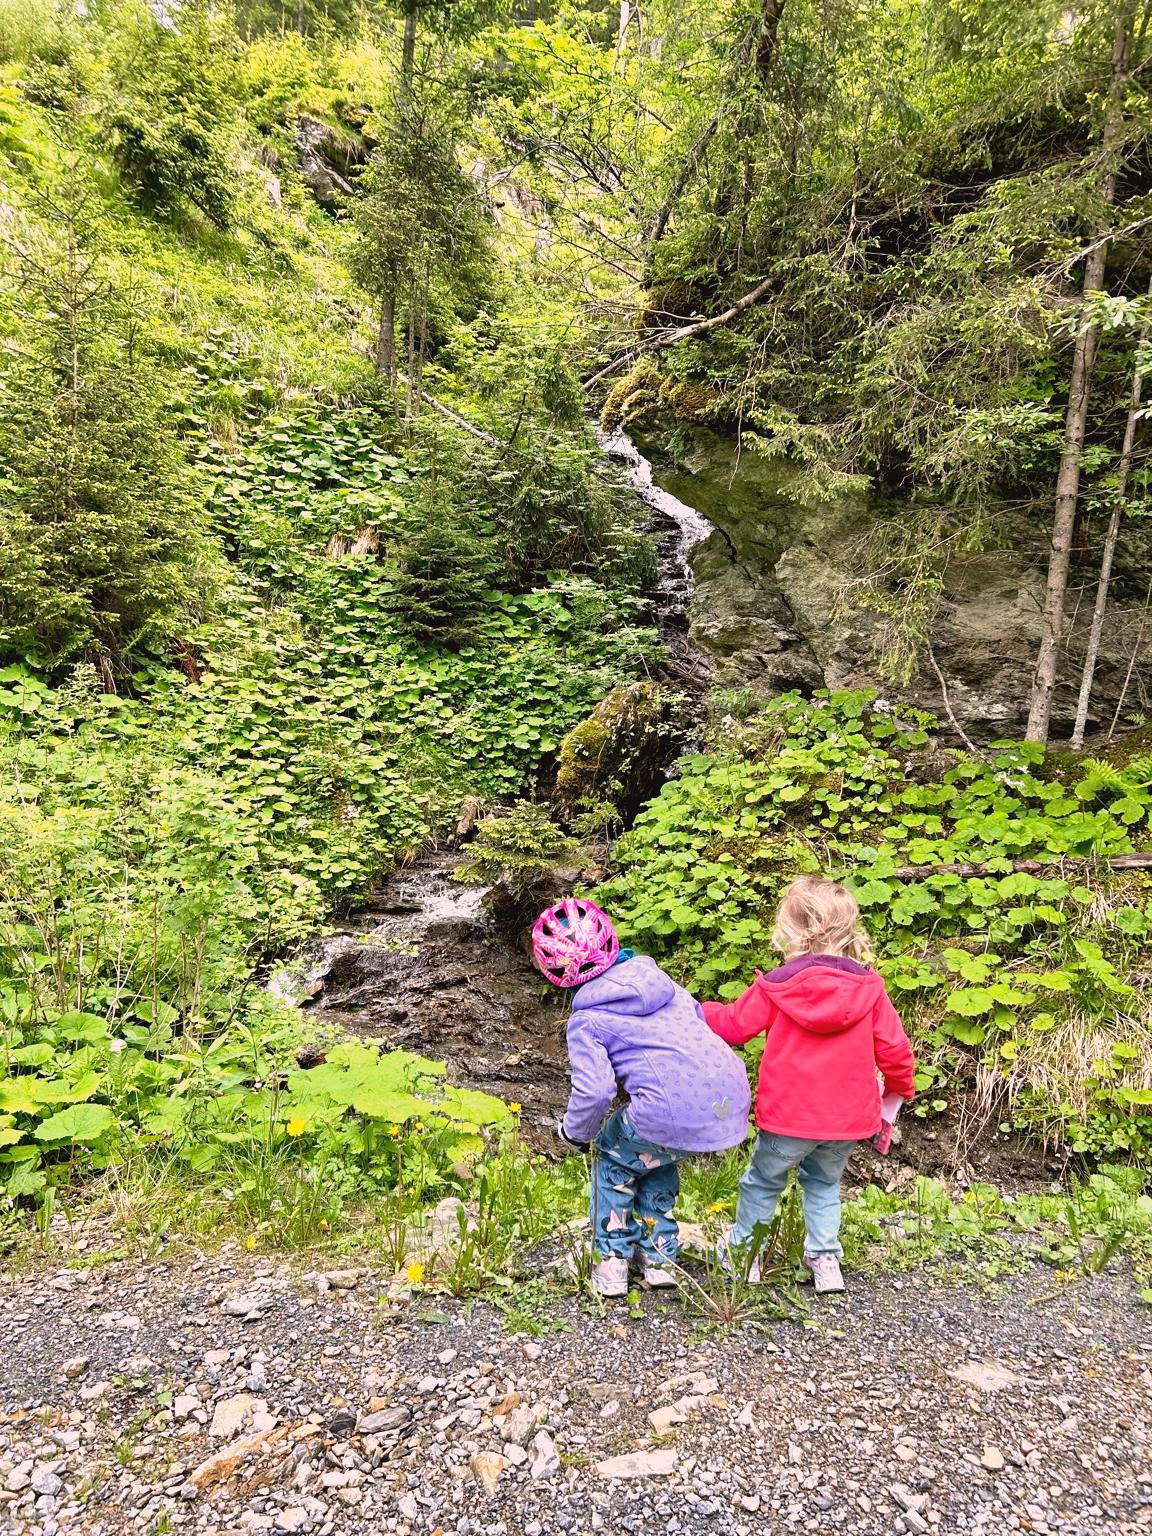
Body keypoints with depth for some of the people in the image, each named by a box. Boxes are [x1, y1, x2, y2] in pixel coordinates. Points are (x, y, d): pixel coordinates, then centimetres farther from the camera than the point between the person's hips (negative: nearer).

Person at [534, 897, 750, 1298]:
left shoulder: (585, 1021, -2)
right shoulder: (655, 976, 15)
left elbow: (595, 1090, -12)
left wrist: (574, 1131, 9)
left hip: (673, 1115, -6)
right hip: (731, 1101, 6)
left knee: (614, 1158, 24)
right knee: (657, 1158, 34)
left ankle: (612, 1263, 27)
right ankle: (658, 1256, 39)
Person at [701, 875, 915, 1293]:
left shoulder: (776, 987, -14)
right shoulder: (869, 987, -7)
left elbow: (734, 1025, -1)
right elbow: (893, 1047, -2)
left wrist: (700, 1011, 18)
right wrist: (901, 1087, 18)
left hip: (789, 1116, -3)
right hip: (849, 1116, 3)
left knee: (762, 1181, 19)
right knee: (824, 1182, 27)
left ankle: (743, 1252, 33)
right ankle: (825, 1260, 27)